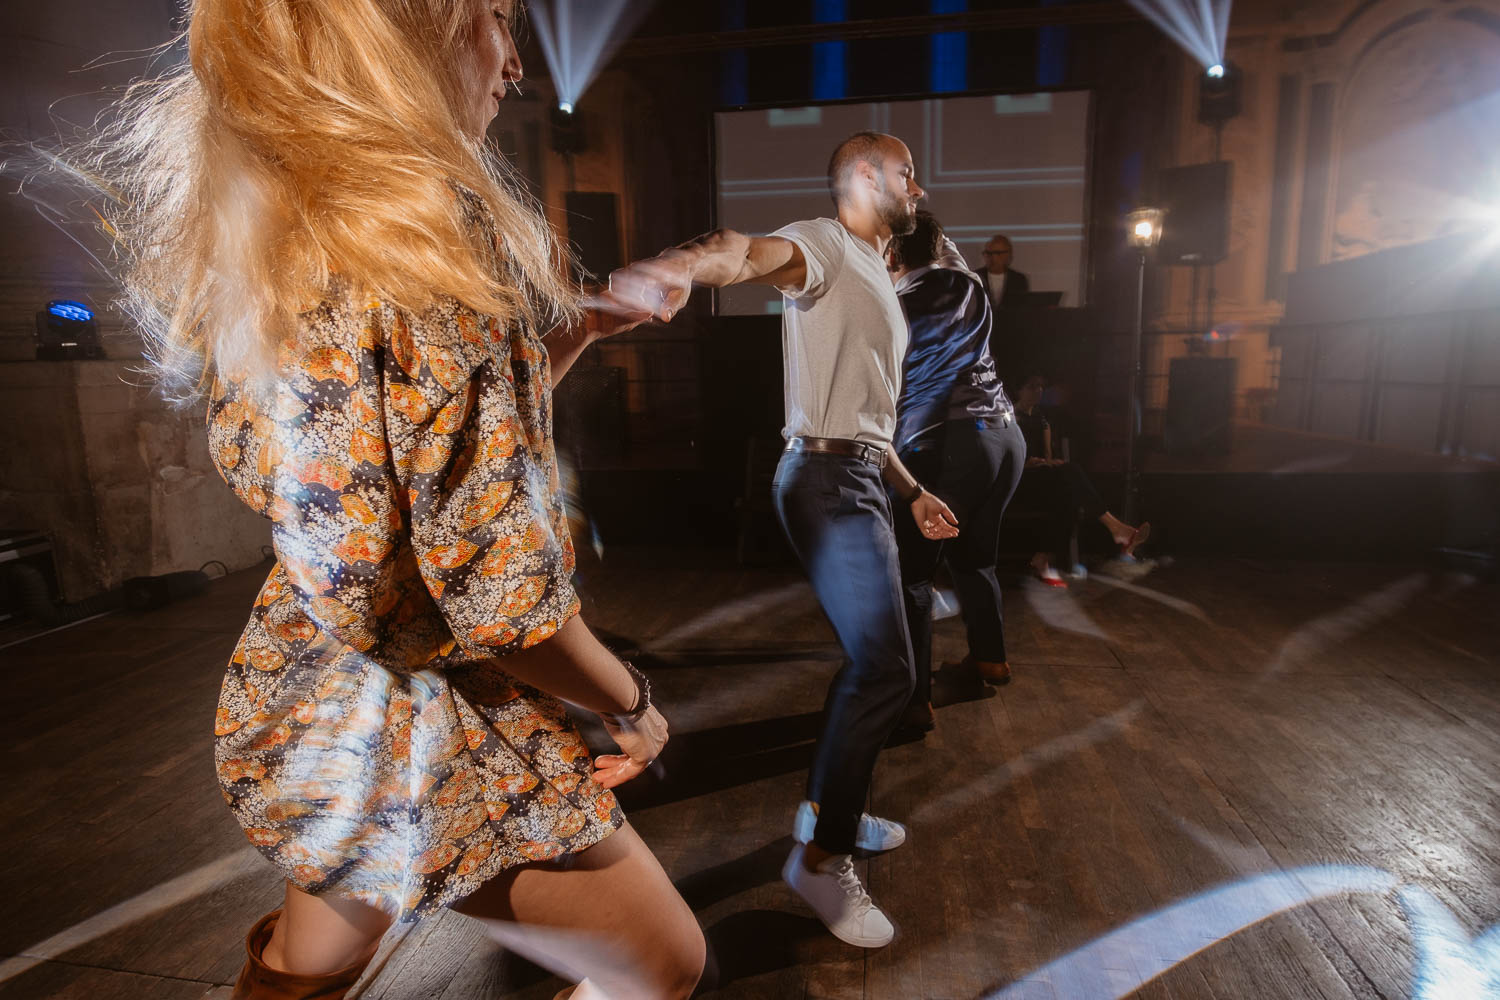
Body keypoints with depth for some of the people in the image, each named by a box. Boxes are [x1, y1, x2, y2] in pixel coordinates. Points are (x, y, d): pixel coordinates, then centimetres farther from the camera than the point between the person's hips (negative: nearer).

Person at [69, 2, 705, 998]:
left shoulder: (263, 233, 3)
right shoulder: (421, 241, -25)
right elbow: (501, 593, -26)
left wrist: (568, 333, 10)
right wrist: (629, 701, -9)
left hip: (304, 703, 9)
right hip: (429, 736, -8)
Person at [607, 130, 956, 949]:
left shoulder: (875, 279, 24)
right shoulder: (823, 244, -6)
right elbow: (753, 255, -31)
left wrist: (911, 491, 25)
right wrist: (686, 264, -54)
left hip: (861, 480, 10)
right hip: (829, 480, -10)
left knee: (871, 659, 15)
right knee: (886, 669, -12)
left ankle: (826, 810, 31)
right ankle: (823, 859, 3)